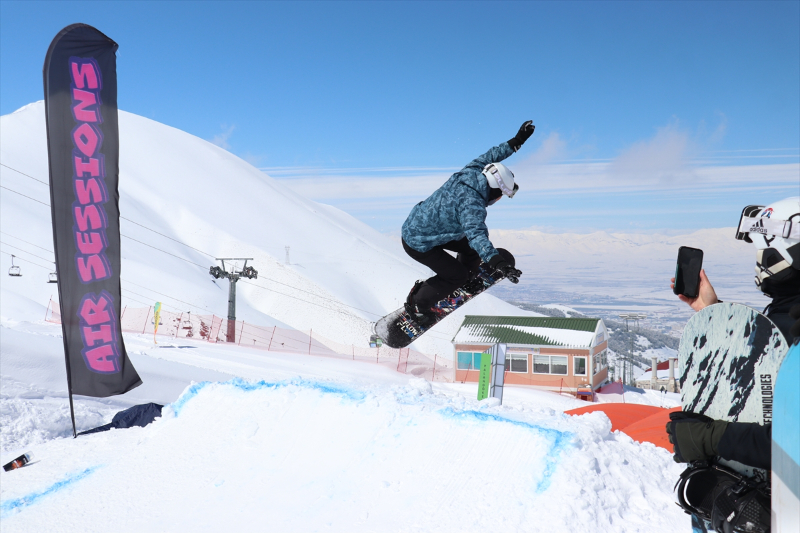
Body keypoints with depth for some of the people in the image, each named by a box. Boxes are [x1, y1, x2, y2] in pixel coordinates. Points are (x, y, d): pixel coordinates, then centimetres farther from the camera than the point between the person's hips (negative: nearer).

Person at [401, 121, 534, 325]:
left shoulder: (470, 172, -11)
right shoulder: (472, 204, -35)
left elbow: (490, 156, 8)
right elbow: (476, 234, -51)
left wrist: (516, 141, 9)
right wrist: (495, 260, -63)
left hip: (415, 224, 9)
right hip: (418, 244, -9)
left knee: (472, 248, 12)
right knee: (457, 275, 3)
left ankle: (465, 282, 39)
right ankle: (417, 304, 19)